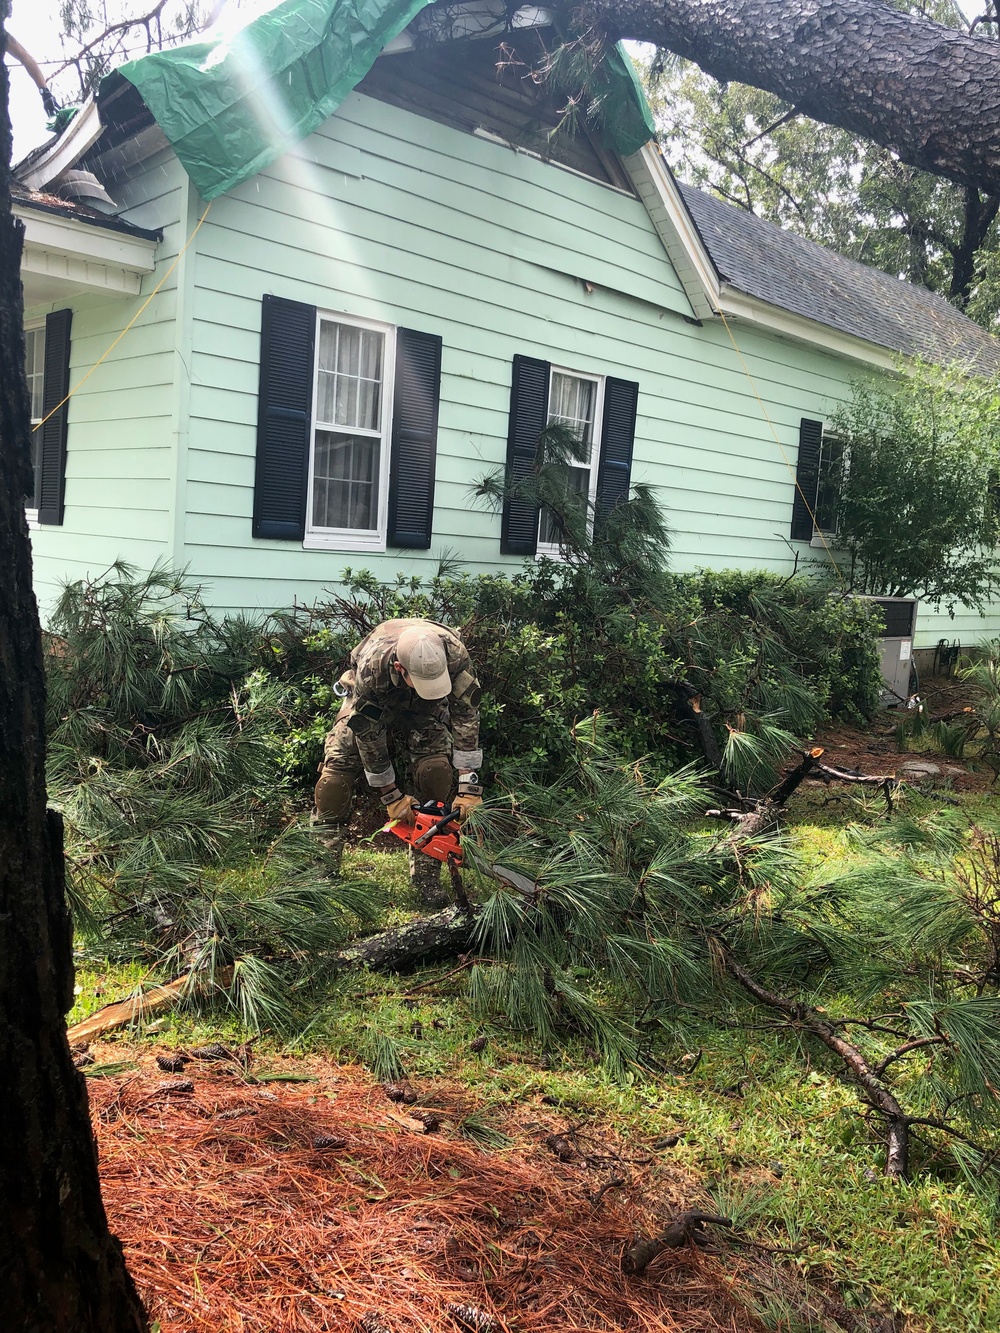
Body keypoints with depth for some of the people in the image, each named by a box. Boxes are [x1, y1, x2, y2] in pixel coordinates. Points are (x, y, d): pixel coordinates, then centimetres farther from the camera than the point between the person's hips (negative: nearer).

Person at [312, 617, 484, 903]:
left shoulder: (454, 653, -39)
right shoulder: (371, 667, -42)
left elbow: (466, 717, -34)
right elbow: (367, 733, -31)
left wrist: (469, 789, -37)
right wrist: (392, 797, -26)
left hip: (423, 709, 1)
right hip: (369, 706, -1)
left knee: (435, 768, -20)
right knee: (336, 771, -14)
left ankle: (426, 877, -11)